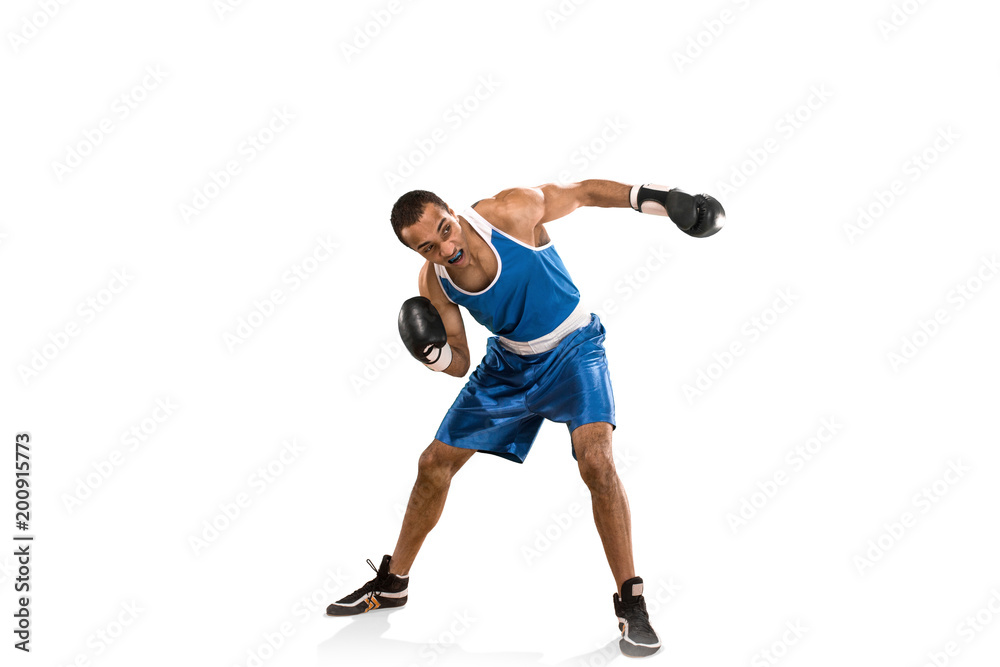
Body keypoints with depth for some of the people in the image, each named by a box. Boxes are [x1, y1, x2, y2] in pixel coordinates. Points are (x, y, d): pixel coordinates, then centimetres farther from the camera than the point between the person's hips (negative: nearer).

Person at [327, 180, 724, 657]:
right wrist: (431, 352, -25)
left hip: (572, 349, -4)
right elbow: (458, 365, -3)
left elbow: (585, 192, -11)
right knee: (434, 465, 6)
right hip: (509, 362, 5)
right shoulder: (434, 284, -13)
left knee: (596, 461, -27)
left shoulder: (513, 211, -27)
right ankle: (392, 584, 27)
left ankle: (631, 603, -13)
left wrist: (657, 198, -19)